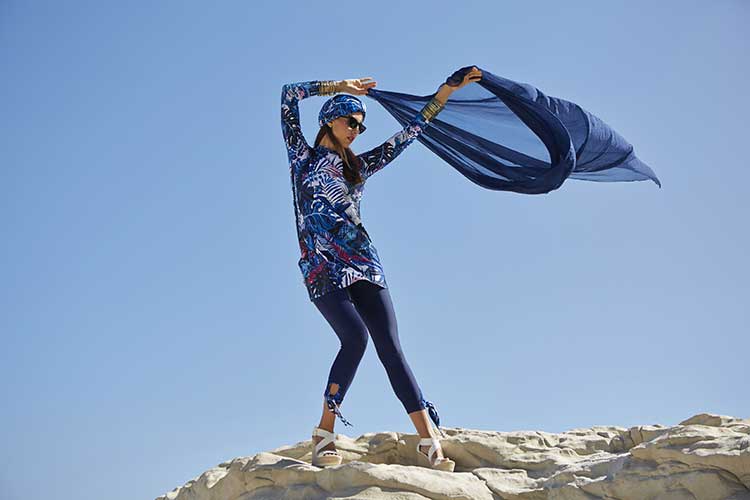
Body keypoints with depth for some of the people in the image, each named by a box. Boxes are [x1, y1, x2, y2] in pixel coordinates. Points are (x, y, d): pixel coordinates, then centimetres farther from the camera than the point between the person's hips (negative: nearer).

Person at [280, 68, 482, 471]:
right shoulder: (303, 156, 12)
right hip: (322, 268, -4)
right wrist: (340, 86, 15)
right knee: (355, 337, -24)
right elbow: (290, 94, 8)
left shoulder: (359, 166, 21)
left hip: (363, 265, 4)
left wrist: (445, 92, 18)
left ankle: (428, 441, -11)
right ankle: (324, 435, -13)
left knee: (390, 346, -7)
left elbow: (409, 133, 21)